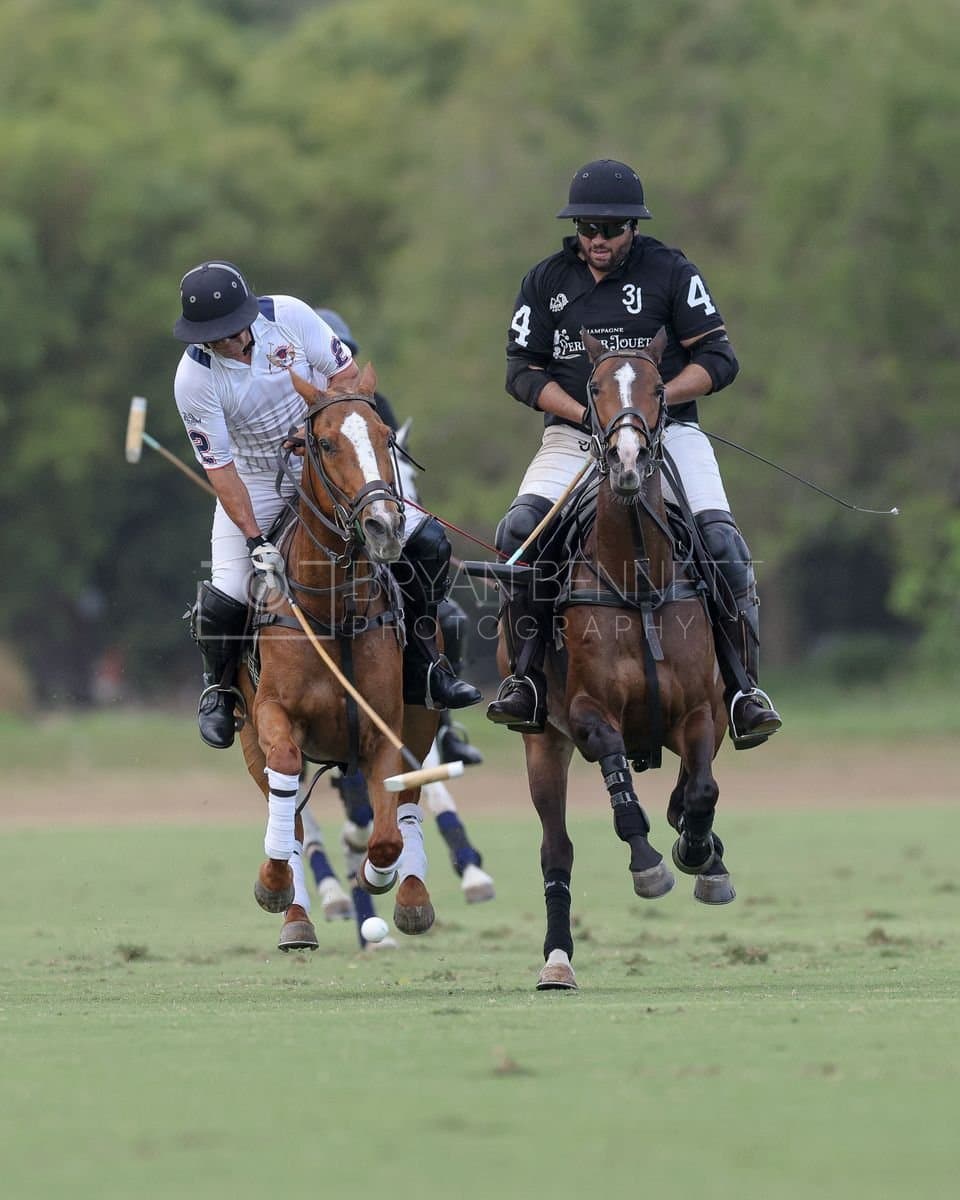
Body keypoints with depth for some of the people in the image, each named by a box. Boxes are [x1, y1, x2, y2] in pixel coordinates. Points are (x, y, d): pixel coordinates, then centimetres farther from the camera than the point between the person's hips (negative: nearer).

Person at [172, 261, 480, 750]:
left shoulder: (288, 315, -19)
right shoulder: (194, 379, -21)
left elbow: (346, 376, -9)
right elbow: (220, 469, -19)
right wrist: (255, 540, -25)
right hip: (257, 482, -2)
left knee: (426, 543, -12)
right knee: (225, 595, -17)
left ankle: (421, 665, 4)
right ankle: (218, 687, 15)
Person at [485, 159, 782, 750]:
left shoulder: (670, 273, -1)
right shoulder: (546, 282, 6)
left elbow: (718, 359, -2)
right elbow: (523, 371, 6)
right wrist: (584, 413, -11)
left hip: (667, 429, -1)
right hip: (574, 435, 2)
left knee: (720, 539, -22)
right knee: (519, 529, -23)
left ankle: (743, 685, -12)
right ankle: (527, 676, -14)